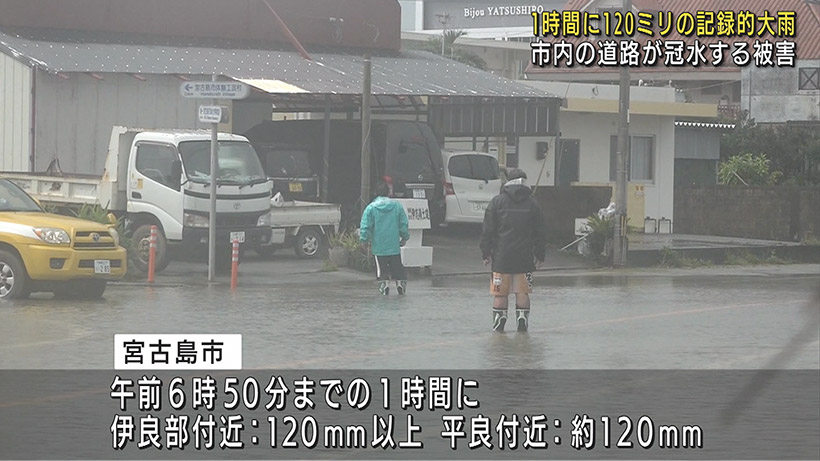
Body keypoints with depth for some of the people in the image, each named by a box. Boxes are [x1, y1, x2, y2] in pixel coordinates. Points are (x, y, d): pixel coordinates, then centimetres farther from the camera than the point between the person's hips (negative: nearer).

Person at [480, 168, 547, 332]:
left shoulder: (497, 202, -1)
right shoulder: (532, 204, 4)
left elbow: (488, 230, -1)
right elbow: (540, 232, 8)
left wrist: (486, 252, 6)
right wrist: (540, 255, 16)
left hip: (501, 257, -1)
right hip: (525, 257, 1)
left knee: (500, 293, 3)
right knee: (522, 292, 7)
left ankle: (498, 323, 3)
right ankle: (522, 321, 5)